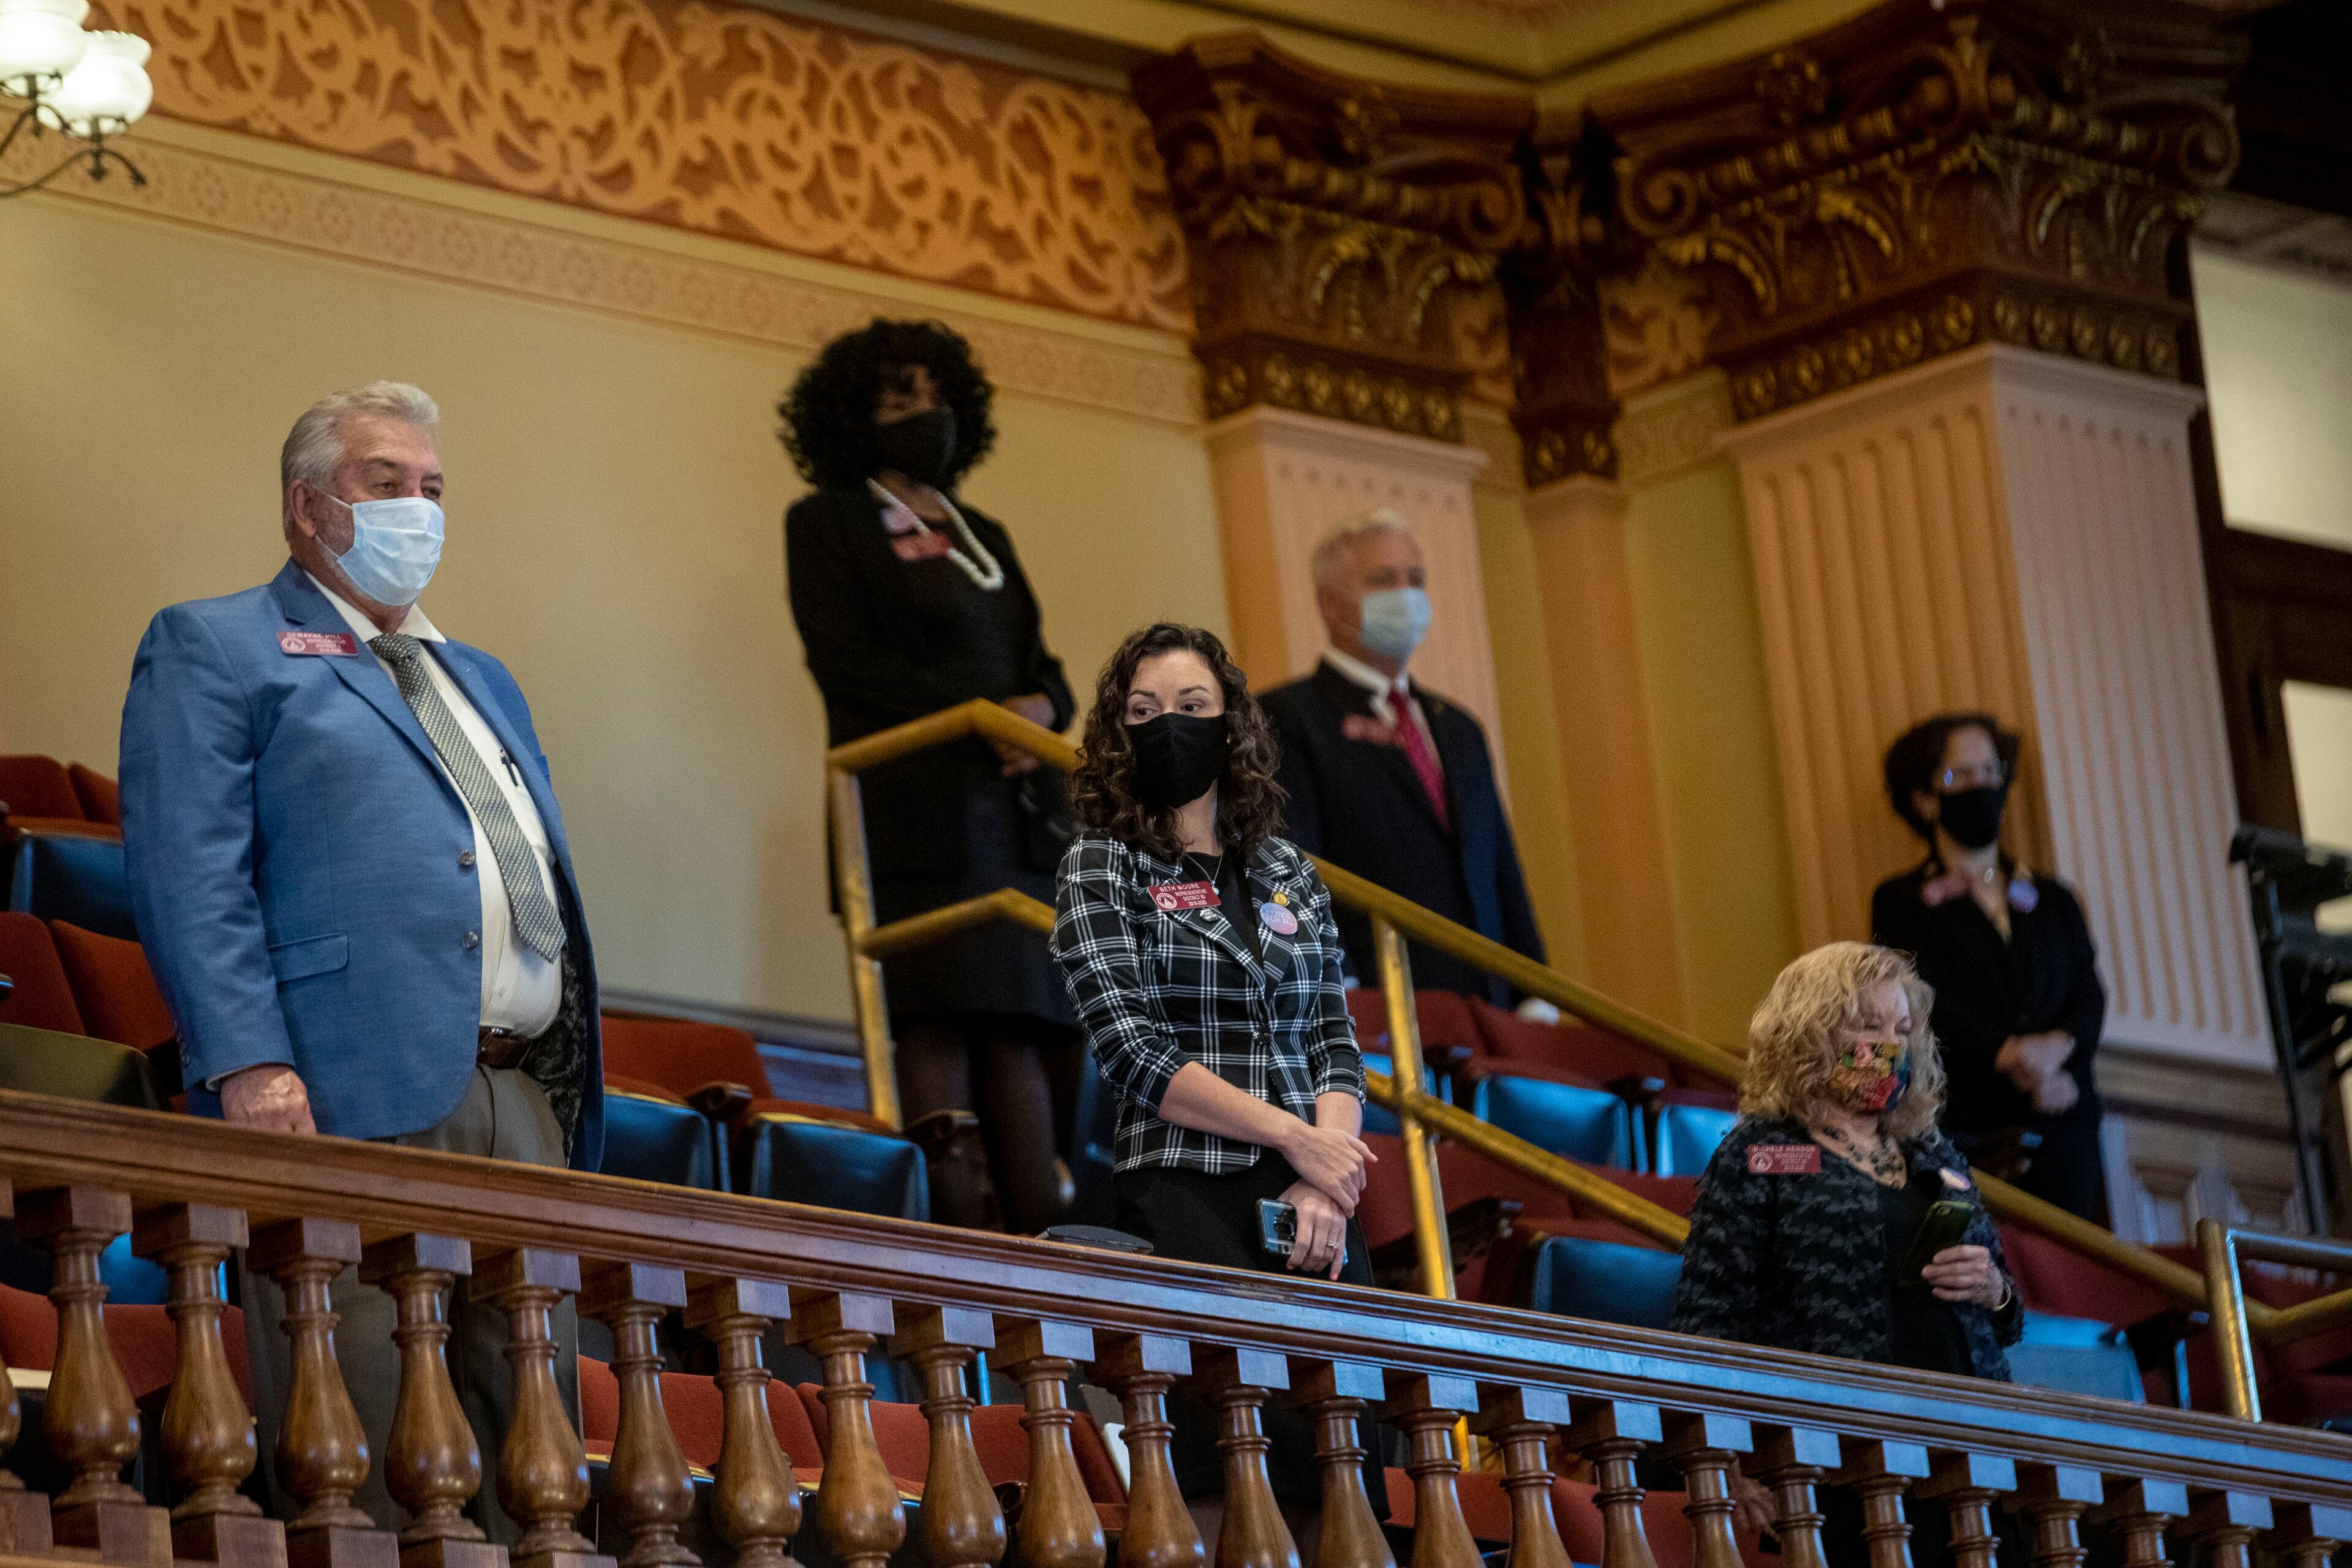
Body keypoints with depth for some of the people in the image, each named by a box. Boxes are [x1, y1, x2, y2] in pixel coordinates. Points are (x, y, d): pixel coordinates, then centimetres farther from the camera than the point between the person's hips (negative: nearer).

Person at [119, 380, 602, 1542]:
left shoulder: (484, 682, 31)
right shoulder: (212, 651, 7)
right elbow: (187, 872, -6)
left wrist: (574, 1099, 18)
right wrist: (247, 1062, -19)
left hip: (528, 1108, 7)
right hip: (352, 1099, -7)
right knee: (361, 1467, -11)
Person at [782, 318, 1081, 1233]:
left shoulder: (982, 534, 27)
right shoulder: (827, 523, 9)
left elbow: (1040, 665, 22)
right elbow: (847, 660, -4)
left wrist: (1042, 706, -3)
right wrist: (984, 714, -11)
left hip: (1022, 804, 6)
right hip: (918, 799, -6)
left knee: (1030, 1021, -4)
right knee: (940, 1018, -15)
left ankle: (1046, 1249, -11)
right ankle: (956, 1243, -22)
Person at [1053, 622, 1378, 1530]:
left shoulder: (1288, 874, 19)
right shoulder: (1102, 867, 5)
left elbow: (1337, 1044, 12)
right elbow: (1132, 1049, -6)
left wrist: (1325, 1182, -8)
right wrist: (1294, 1137, -11)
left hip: (1314, 1208, 4)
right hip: (1187, 1204, -4)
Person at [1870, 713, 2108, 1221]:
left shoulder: (2053, 900, 23)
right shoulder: (1901, 902, 10)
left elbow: (2089, 998, 11)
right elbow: (1927, 1003, -4)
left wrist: (2057, 1048, -11)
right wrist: (2012, 1058, -16)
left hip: (2062, 1133, 4)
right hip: (1965, 1134, -4)